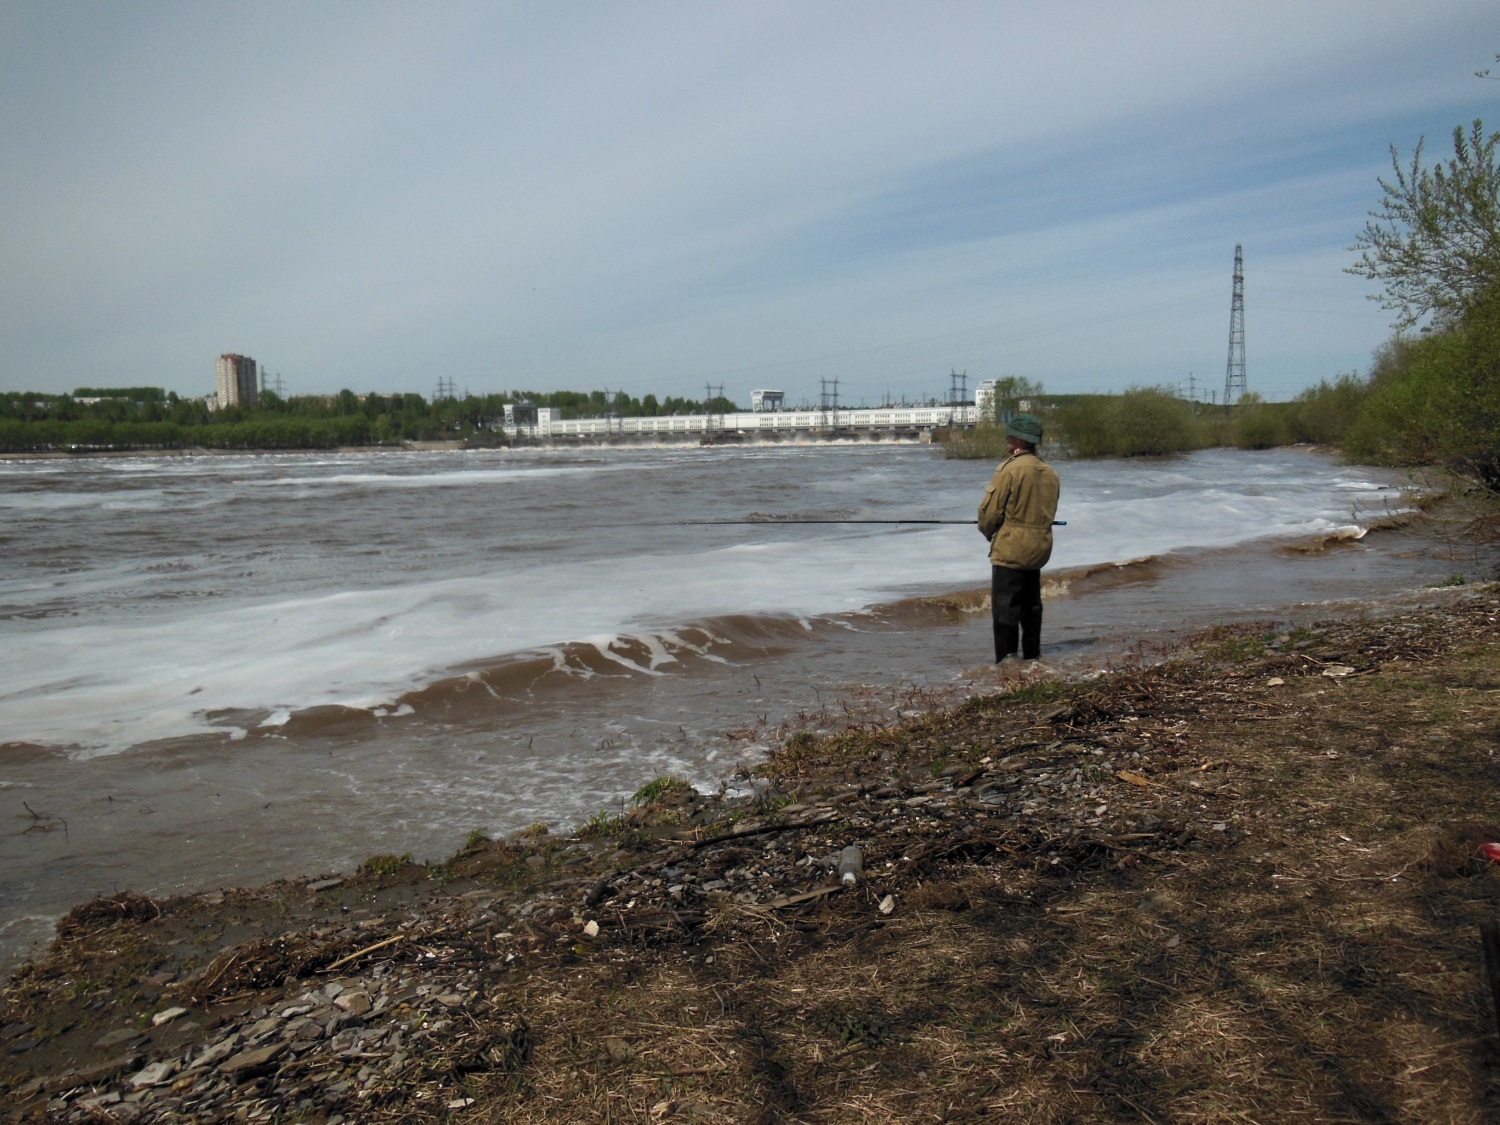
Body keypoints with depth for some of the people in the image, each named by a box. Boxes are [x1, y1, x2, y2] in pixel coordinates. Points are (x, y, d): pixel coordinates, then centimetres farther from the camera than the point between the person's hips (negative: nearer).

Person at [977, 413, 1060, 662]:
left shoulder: (1010, 469, -15)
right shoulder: (1050, 473, 7)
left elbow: (990, 510, -13)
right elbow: (1048, 513, 14)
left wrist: (989, 532, 6)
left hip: (1009, 549, -7)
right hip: (1039, 548, 8)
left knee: (1005, 608, -4)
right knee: (1031, 605, 17)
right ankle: (1032, 659, 25)